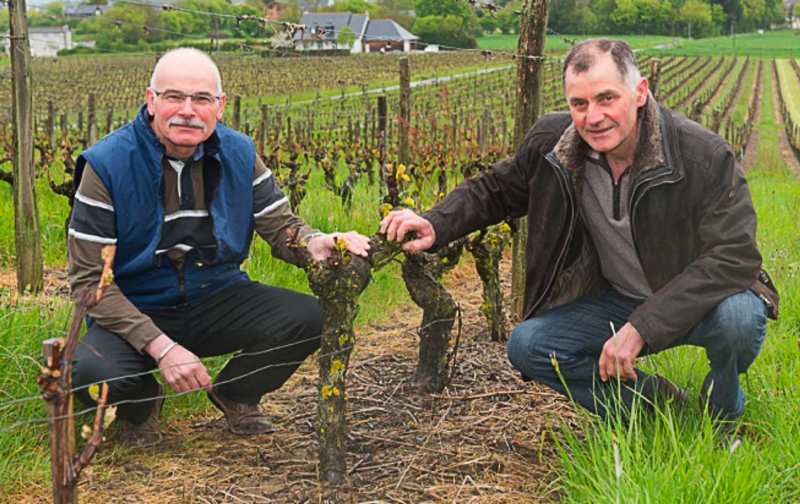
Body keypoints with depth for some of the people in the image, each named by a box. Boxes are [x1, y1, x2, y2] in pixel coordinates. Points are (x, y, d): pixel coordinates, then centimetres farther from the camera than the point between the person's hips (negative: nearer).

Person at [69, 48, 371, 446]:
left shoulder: (238, 154, -3)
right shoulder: (107, 164, -16)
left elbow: (281, 226, 0)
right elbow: (88, 279, -17)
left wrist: (315, 243, -28)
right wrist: (160, 346, -28)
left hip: (217, 301, 3)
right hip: (136, 312, -3)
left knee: (308, 318, -22)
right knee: (92, 372, -35)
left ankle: (236, 393, 11)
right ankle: (142, 406, 6)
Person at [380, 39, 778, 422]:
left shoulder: (706, 157, -25)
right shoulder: (552, 142, -12)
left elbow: (735, 255, -29)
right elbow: (494, 190, 5)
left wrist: (641, 328, -36)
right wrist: (436, 225, -16)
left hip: (698, 301, -4)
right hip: (618, 300, 4)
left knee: (739, 317, -37)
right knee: (527, 346, -15)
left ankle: (724, 413, 0)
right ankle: (655, 402, 4)